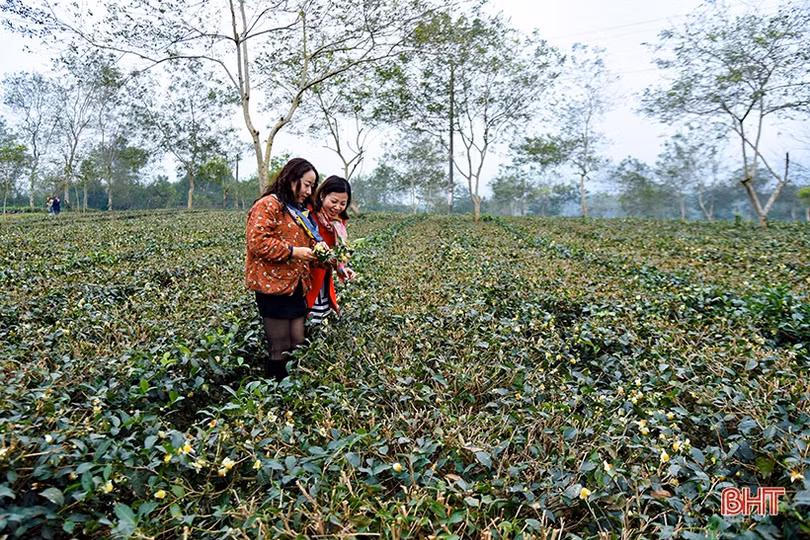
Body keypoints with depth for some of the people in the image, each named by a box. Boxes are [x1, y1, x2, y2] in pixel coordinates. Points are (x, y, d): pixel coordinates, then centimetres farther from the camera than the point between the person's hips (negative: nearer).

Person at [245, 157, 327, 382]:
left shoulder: (299, 210, 21)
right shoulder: (268, 205, -8)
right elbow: (258, 242, -18)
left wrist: (316, 250, 9)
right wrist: (293, 251, -20)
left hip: (296, 286, 9)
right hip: (273, 286, -9)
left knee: (298, 345, 9)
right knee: (279, 350, -2)